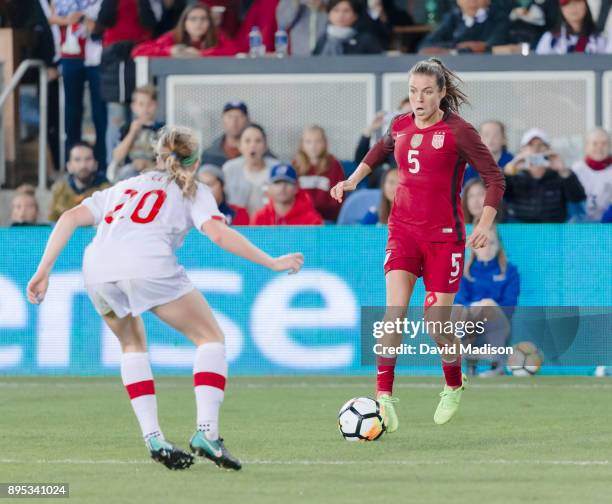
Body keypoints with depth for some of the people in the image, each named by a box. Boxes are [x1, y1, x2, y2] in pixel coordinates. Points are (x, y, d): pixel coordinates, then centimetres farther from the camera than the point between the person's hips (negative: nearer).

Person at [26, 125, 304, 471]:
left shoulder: (124, 187, 34)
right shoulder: (193, 191, 22)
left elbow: (70, 218, 24)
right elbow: (219, 233, 4)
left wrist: (44, 271, 22)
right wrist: (272, 263, 7)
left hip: (97, 271, 4)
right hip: (149, 267, -4)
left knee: (133, 345, 28)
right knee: (211, 338, 11)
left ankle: (153, 438, 14)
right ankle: (207, 431, -6)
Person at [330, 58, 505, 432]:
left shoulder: (458, 131, -9)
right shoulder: (400, 127, 6)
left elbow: (494, 178, -6)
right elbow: (381, 149, 31)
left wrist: (485, 223, -18)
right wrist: (354, 180, 21)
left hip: (444, 234, -3)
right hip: (404, 229, 3)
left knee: (437, 322, -1)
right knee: (395, 309, -17)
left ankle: (454, 387, 28)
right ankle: (384, 397, -18)